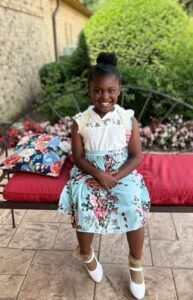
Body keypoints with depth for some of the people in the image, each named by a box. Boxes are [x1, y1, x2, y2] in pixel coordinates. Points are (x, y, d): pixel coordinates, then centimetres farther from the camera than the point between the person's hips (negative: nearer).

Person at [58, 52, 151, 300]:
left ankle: (135, 263, 4)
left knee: (134, 206, -25)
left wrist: (115, 177, -18)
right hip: (89, 173, 1)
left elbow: (136, 156, -5)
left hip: (123, 172, 0)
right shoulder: (80, 121, -4)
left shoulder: (128, 119, -5)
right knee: (84, 205, -25)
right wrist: (98, 174, -20)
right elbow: (78, 157, -3)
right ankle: (86, 254, 10)